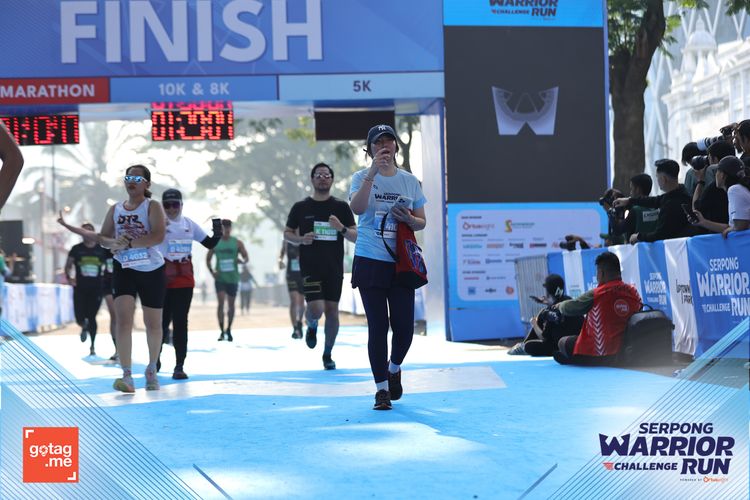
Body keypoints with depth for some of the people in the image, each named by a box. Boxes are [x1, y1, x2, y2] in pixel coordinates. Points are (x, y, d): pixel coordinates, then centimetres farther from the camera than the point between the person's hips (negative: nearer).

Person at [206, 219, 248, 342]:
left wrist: (242, 261, -21)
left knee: (231, 304, 8)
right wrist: (212, 271, -6)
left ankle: (229, 330, 23)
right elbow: (208, 259, 9)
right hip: (220, 278, -1)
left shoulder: (237, 243, 4)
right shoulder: (215, 243, 4)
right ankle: (222, 331, -11)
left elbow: (246, 257, 3)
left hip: (232, 278, 1)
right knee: (221, 302, -14)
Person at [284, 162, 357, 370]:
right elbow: (287, 233, 11)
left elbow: (356, 236, 5)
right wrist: (301, 239, -9)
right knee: (316, 309, -16)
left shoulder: (341, 207, 6)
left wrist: (342, 228, -15)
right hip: (310, 267, -1)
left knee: (332, 311, 1)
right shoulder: (300, 207, 5)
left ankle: (327, 355, 18)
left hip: (334, 268, 1)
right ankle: (311, 327, 21)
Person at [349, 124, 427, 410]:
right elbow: (357, 208, -19)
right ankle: (381, 389, 9)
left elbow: (422, 222, 14)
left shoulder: (410, 181, 10)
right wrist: (373, 171, -25)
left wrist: (409, 219, -9)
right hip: (370, 262, -2)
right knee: (378, 327, -2)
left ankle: (394, 369, 31)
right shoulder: (362, 177, 2)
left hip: (401, 263, 2)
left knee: (404, 326, -1)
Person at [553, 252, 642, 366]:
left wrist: (560, 305, 25)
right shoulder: (634, 293, 0)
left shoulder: (595, 295, -14)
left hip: (598, 356, -6)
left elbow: (568, 308, 0)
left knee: (563, 342, 16)